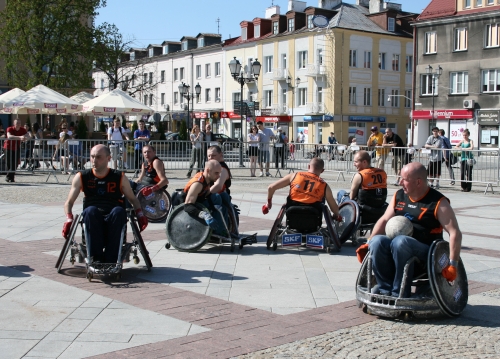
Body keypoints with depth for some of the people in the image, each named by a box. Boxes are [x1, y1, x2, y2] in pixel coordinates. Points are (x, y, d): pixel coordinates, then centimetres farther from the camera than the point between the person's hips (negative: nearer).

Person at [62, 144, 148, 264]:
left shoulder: (119, 177, 10)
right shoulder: (82, 177, 11)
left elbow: (133, 199, 19)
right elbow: (69, 202, 14)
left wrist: (140, 214, -1)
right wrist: (69, 219, -5)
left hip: (113, 220, 0)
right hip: (92, 219, 0)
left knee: (119, 211, -35)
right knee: (90, 210, -34)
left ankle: (110, 261, -34)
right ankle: (95, 258, -32)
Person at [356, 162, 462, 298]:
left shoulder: (438, 202, -6)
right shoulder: (399, 196, 12)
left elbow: (455, 233, -10)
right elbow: (384, 220, 16)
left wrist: (452, 264, -18)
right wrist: (368, 243, 3)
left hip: (425, 250, -5)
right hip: (399, 246, 5)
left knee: (400, 241, -36)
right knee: (377, 241, -26)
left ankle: (400, 292, -26)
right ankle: (385, 288, -19)